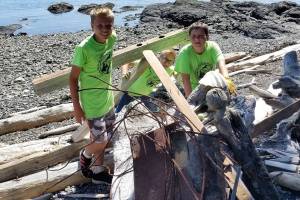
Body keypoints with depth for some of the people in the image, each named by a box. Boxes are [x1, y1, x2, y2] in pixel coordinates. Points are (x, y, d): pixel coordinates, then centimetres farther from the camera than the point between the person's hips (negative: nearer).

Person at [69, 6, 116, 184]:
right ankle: (85, 154, 31)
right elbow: (73, 78, -17)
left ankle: (98, 171, 35)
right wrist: (76, 107, -14)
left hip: (108, 98, 7)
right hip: (92, 103, -7)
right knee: (100, 141, -2)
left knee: (105, 138, 16)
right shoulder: (83, 48, -25)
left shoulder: (112, 39, -8)